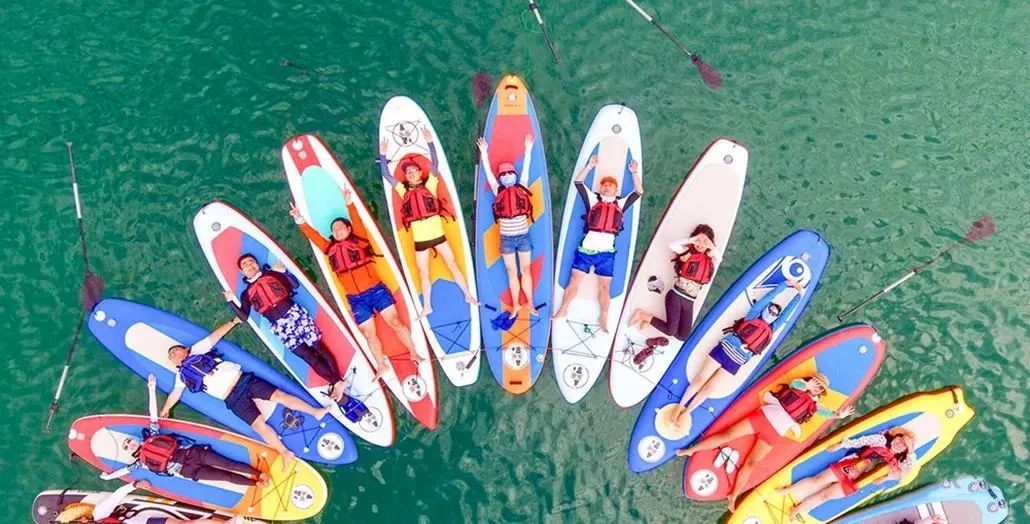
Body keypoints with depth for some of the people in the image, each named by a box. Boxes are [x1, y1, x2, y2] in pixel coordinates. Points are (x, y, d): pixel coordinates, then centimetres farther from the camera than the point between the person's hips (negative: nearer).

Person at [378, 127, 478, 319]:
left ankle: (468, 296, 19)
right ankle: (427, 307, 23)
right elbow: (386, 175, -1)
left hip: (438, 235, -2)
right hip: (420, 240, 2)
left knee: (453, 264, 7)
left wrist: (430, 143, -22)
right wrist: (383, 155, -9)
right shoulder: (404, 192, 3)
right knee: (423, 274, 10)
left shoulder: (429, 186, -1)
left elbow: (435, 164, -12)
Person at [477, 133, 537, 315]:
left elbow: (526, 168, 0)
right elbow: (488, 171, -1)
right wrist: (483, 152, -3)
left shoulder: (521, 188, 1)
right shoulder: (498, 192, 1)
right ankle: (516, 305, 17)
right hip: (506, 238, 0)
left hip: (523, 236, 0)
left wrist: (528, 149, -3)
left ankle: (529, 303, 17)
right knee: (512, 272, 9)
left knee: (526, 270, 8)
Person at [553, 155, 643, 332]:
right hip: (586, 249, -1)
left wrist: (635, 173, 3)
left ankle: (603, 318, 13)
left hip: (606, 252, 1)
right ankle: (563, 310, 15)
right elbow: (578, 182, 4)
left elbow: (639, 192, 12)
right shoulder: (593, 199, 9)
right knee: (574, 281, 4)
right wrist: (589, 166, -4)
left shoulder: (621, 203, 13)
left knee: (605, 286, 5)